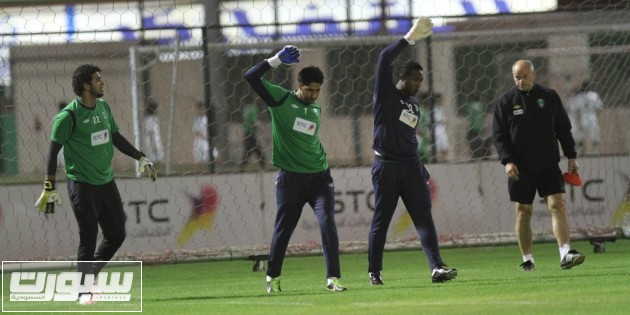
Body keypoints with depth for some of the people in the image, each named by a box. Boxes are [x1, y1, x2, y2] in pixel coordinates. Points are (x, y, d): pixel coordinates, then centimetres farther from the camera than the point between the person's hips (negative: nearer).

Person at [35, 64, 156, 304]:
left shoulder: (103, 107, 8)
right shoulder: (68, 115, -14)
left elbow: (115, 137, 21)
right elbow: (54, 150, -13)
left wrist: (140, 158, 17)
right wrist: (49, 188, -18)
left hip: (106, 182, 7)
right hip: (82, 185, -7)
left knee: (116, 235, 9)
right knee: (88, 240, -5)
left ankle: (89, 277, 27)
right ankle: (84, 291, 6)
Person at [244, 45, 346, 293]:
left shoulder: (316, 109, 13)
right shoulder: (280, 99, -3)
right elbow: (251, 77, -12)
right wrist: (277, 60, -15)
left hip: (319, 177, 3)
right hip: (290, 179, -3)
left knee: (328, 223, -11)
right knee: (283, 228, 5)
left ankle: (333, 278, -12)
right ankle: (273, 277, 24)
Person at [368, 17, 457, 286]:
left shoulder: (413, 103, 17)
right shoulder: (386, 94, -1)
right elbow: (385, 58, -16)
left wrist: (424, 174, 24)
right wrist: (409, 39, -17)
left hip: (411, 166, 5)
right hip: (386, 167, -5)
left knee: (424, 218, -7)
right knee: (381, 221, 1)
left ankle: (437, 268, -17)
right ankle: (374, 272, 12)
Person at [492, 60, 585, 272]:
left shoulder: (550, 97, 5)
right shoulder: (505, 101, 1)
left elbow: (563, 128, 11)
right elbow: (498, 135, 0)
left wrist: (571, 156, 5)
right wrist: (507, 161, -12)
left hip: (548, 164, 0)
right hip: (520, 168, 0)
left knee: (557, 205, -11)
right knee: (523, 212, 4)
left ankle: (565, 254, -18)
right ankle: (527, 259, 14)